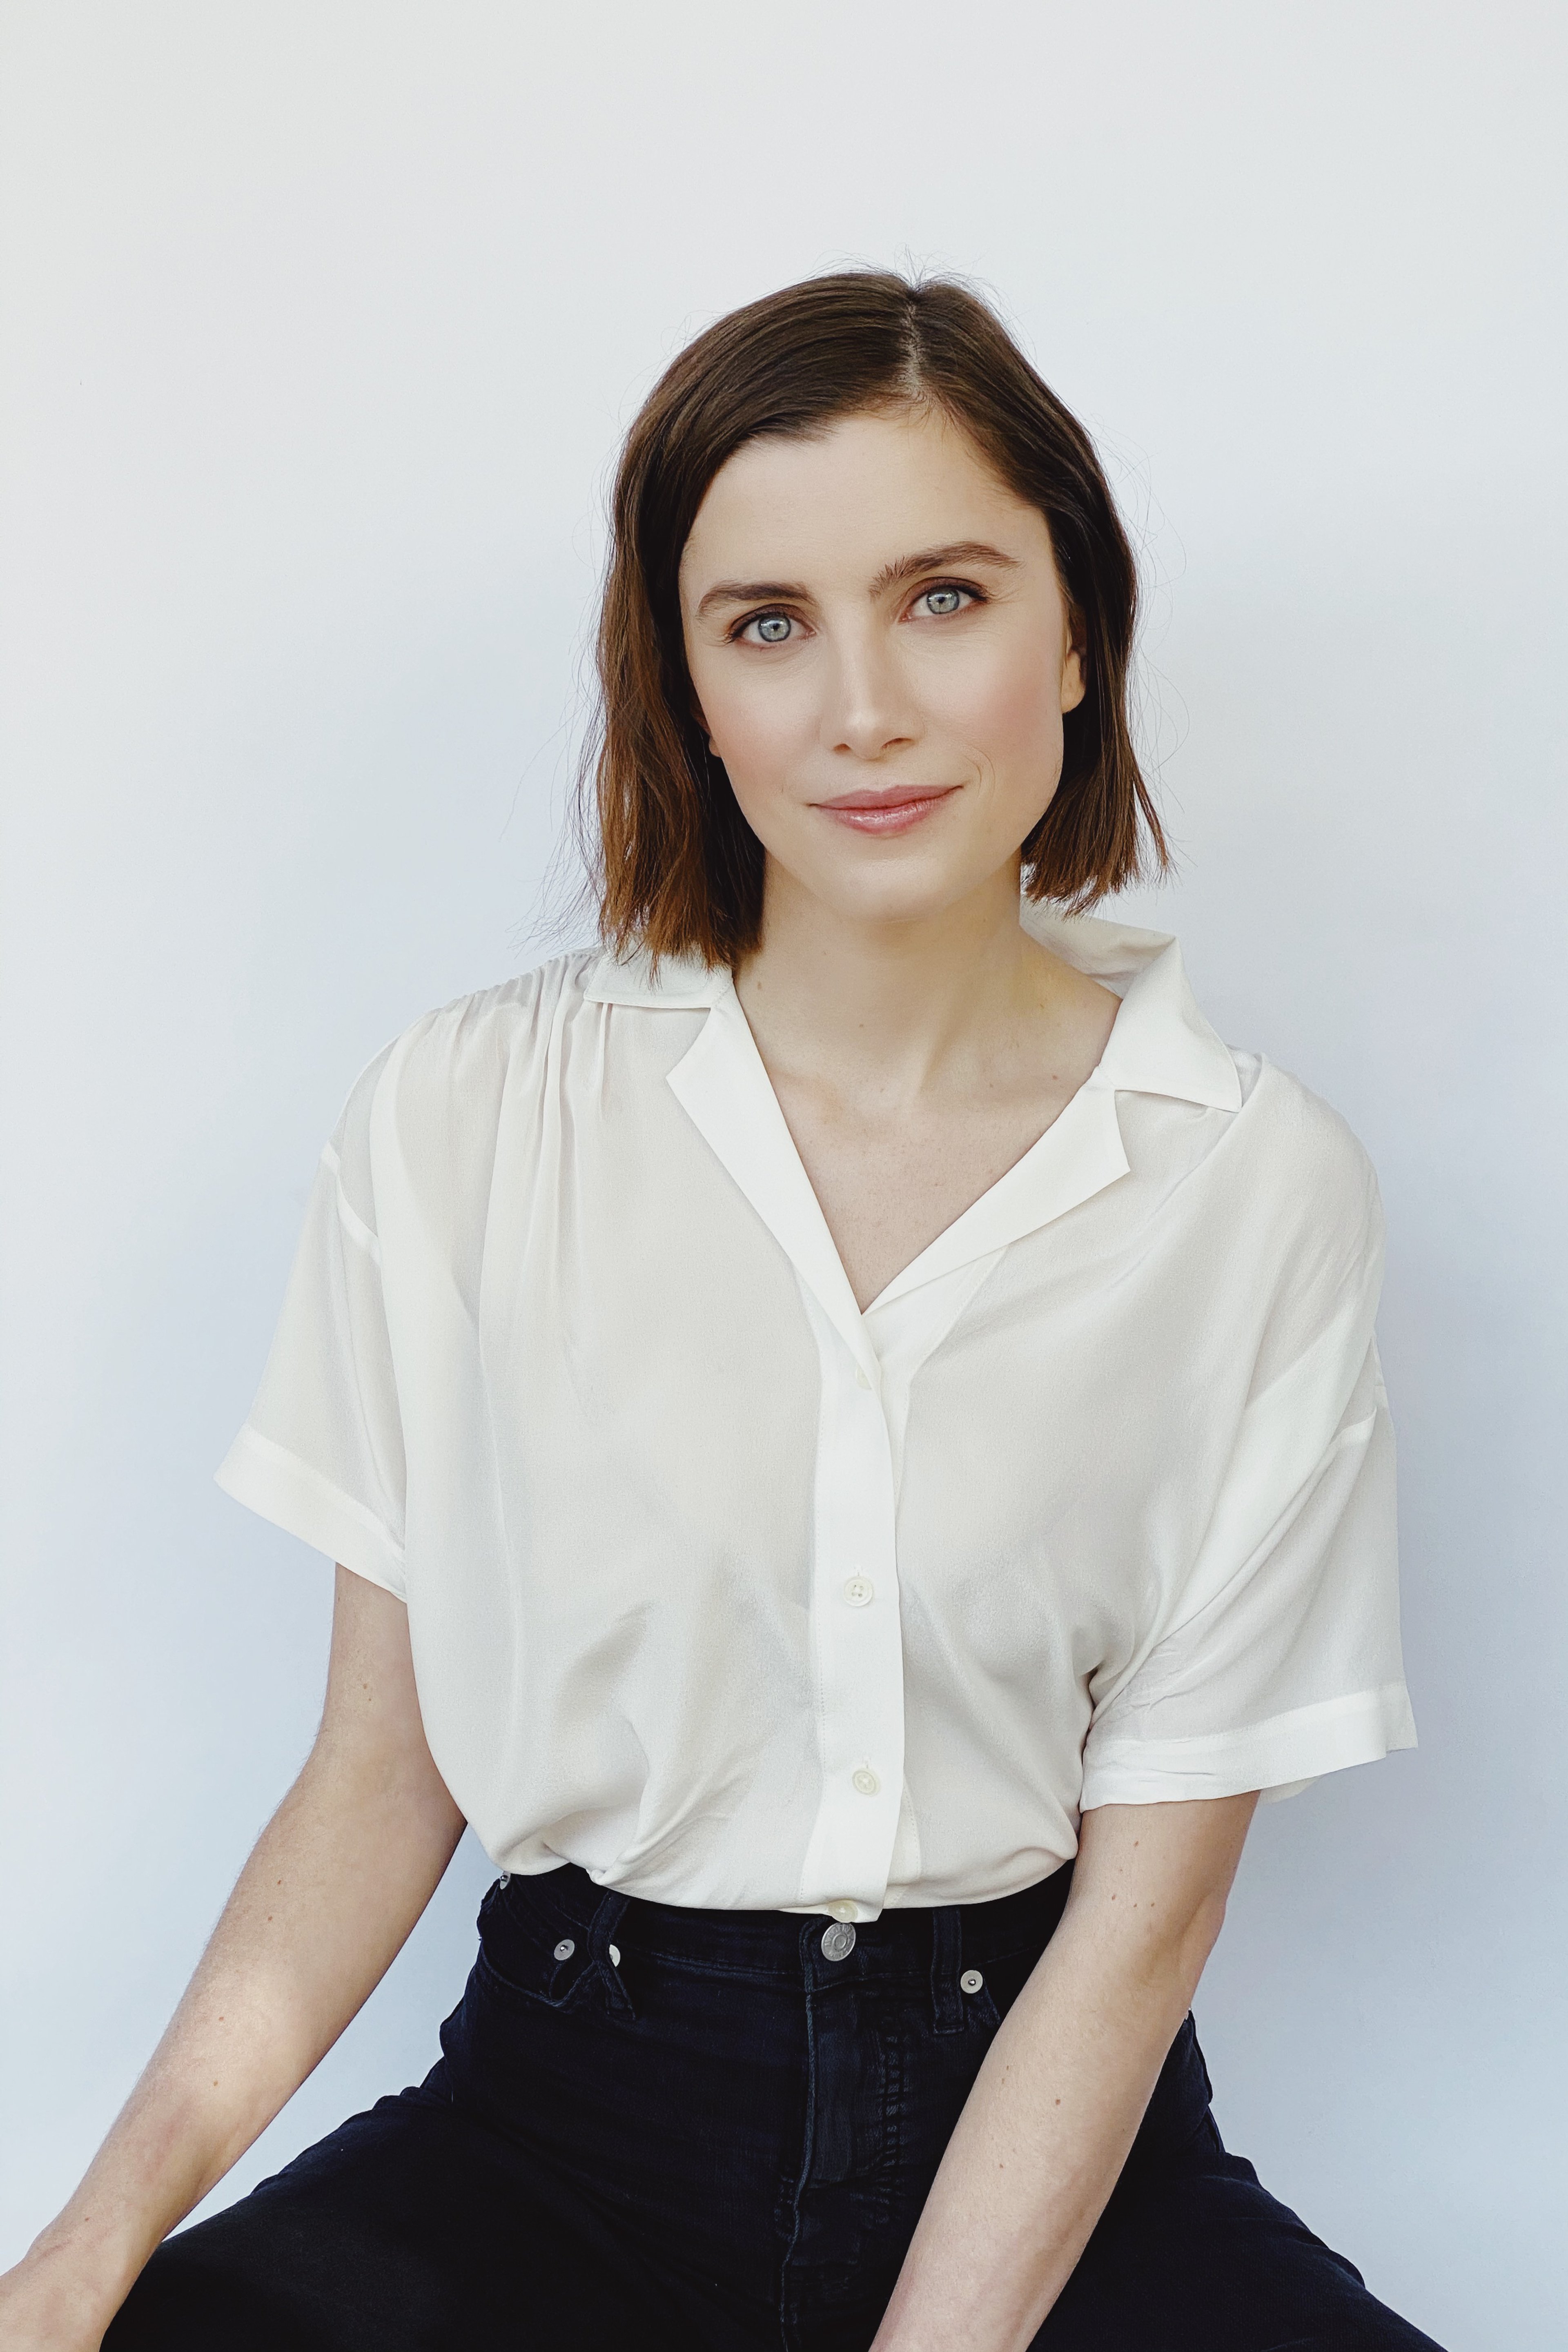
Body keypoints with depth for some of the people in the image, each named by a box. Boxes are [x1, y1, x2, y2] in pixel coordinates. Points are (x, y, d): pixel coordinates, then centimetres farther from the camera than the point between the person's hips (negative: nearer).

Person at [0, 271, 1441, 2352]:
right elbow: (387, 1765, 0)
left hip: (1039, 2134, 1)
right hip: (570, 2116, 0)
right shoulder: (463, 1124, -3)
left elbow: (1146, 1900, -4)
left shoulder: (1260, 1188, -5)